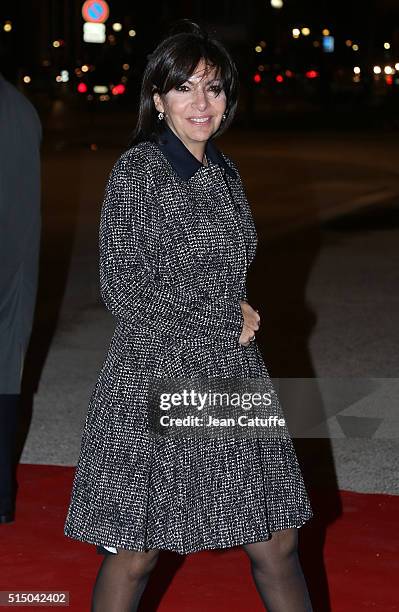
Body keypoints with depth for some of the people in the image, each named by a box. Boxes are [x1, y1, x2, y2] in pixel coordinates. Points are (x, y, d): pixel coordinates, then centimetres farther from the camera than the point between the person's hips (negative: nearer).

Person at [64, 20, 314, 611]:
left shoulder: (224, 171, 11)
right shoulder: (139, 168, -10)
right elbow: (122, 286, -13)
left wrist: (240, 316, 5)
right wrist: (225, 321, -8)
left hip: (231, 373, 6)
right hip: (157, 379, -6)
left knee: (277, 543, 9)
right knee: (135, 554, 3)